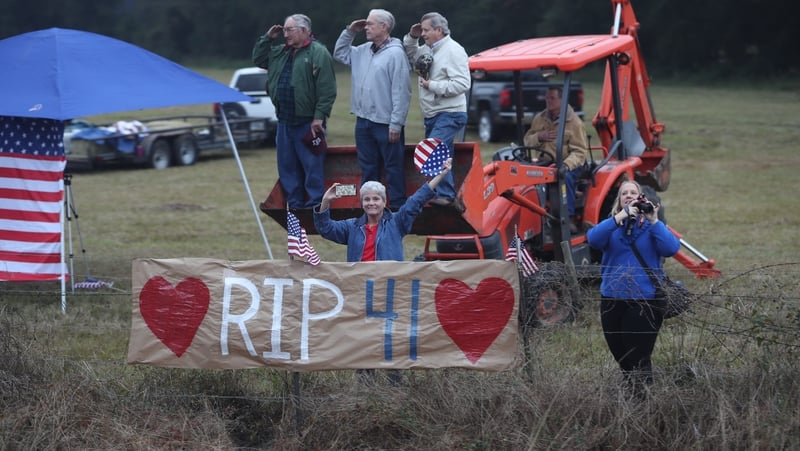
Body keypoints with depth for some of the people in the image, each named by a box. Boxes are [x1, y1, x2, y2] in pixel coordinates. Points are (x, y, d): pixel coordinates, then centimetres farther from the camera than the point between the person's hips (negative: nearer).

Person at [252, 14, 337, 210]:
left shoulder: (318, 53, -9)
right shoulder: (281, 52, 16)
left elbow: (327, 90, -14)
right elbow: (258, 59, 26)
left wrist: (319, 116, -19)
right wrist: (267, 38, 12)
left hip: (308, 123, -8)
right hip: (285, 121, 8)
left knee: (312, 168, -3)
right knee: (287, 167, 11)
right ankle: (294, 207, 18)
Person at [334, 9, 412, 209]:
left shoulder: (395, 53, -13)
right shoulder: (364, 51, 11)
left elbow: (401, 93, -17)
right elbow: (340, 54, 28)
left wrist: (396, 124, -20)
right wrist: (349, 32, 12)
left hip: (385, 123, -8)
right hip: (363, 121, 8)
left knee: (393, 169, -1)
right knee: (368, 168, 14)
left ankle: (397, 206, 3)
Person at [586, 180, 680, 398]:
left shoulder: (652, 226, 4)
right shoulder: (611, 225, 7)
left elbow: (671, 249, -12)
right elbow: (594, 239, -15)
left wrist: (653, 220, -19)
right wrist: (620, 216, -24)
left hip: (645, 300, -3)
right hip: (612, 300, 3)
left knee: (638, 358, -8)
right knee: (620, 355, 12)